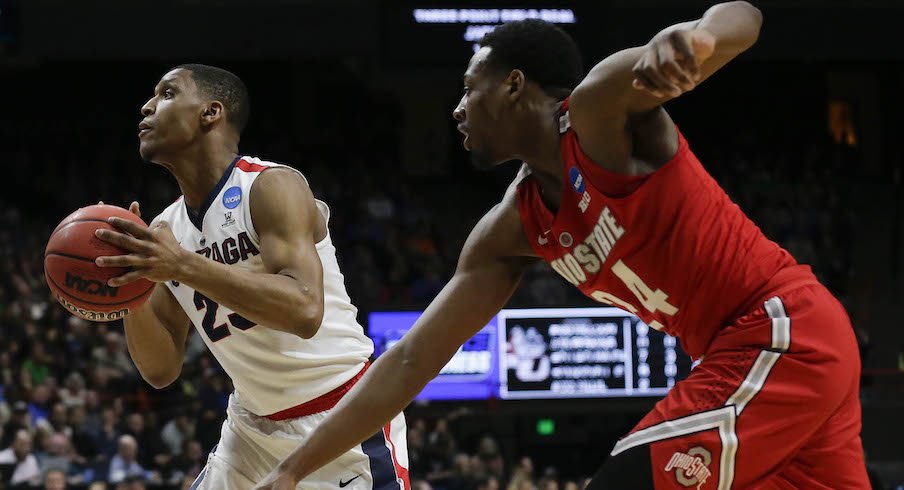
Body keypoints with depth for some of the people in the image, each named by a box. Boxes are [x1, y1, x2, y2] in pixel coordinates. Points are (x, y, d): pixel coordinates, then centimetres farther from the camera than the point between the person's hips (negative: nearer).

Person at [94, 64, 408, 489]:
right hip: (254, 427, 7)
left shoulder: (272, 186, -16)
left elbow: (304, 310, -31)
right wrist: (131, 288, -13)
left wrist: (184, 266, -36)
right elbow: (161, 370, 5)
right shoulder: (165, 231, 5)